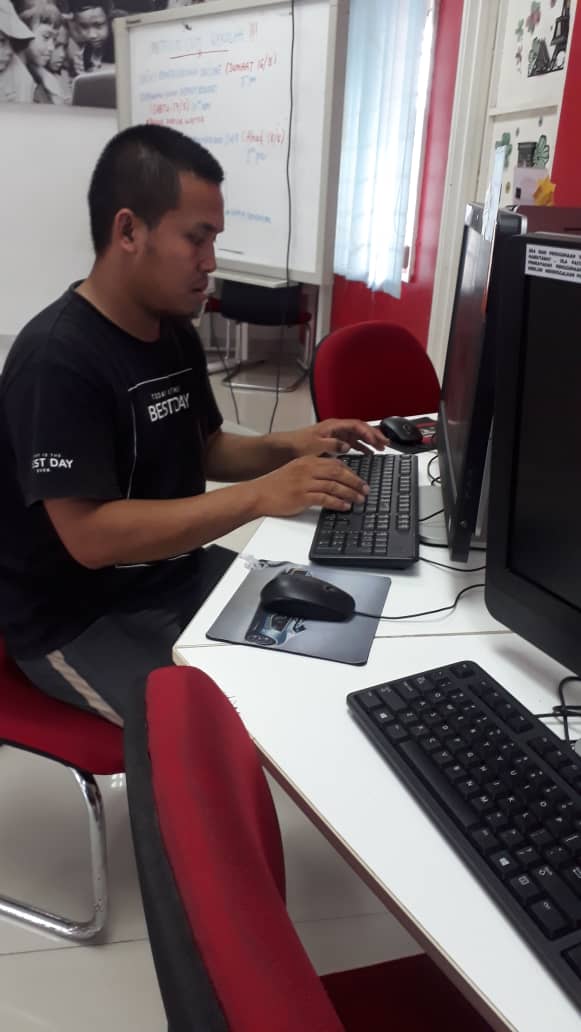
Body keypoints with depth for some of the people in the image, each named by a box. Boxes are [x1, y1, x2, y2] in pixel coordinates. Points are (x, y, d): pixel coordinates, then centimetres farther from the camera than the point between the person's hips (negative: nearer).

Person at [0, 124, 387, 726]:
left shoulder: (176, 332, 4)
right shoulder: (58, 359, -22)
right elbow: (90, 536, -29)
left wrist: (287, 447, -4)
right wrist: (260, 496, -32)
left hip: (178, 574, 8)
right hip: (78, 619, -8)